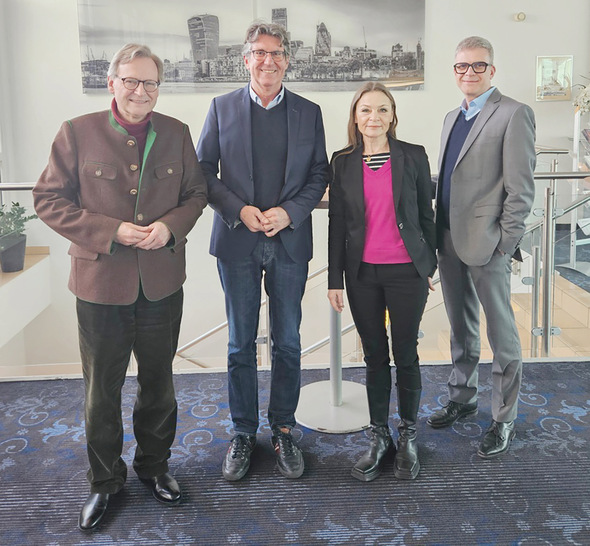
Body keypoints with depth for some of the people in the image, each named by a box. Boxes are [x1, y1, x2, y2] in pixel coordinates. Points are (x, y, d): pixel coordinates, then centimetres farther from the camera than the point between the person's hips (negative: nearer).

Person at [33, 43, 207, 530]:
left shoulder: (176, 133, 2)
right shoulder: (78, 132, -6)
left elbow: (196, 193, 9)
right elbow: (49, 199, -6)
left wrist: (170, 226, -12)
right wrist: (110, 231, -17)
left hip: (161, 283, 3)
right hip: (101, 283, -2)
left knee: (159, 383, 17)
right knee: (102, 389, 11)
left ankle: (154, 464, 40)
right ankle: (105, 480, 32)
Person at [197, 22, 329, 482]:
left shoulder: (308, 112, 6)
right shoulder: (222, 108, 4)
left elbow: (320, 174, 5)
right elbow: (204, 171, 2)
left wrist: (290, 212, -11)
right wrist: (238, 210, -12)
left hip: (290, 240, 1)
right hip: (237, 241, 0)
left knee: (287, 342, 8)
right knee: (241, 343, 7)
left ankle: (283, 430, 24)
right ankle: (243, 434, 22)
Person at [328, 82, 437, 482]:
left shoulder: (413, 156, -2)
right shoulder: (343, 162, 2)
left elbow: (426, 214, 5)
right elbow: (337, 222, 4)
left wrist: (430, 265, 6)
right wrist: (335, 279, 3)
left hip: (407, 271, -1)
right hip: (362, 273, 2)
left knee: (405, 354, 6)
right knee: (375, 355, 10)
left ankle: (409, 436, 24)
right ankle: (379, 437, 25)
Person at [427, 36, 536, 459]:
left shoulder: (514, 114, -9)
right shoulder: (452, 117, 15)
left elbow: (521, 187, -12)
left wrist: (505, 243, -14)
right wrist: (439, 231, 8)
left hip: (487, 245, -7)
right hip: (450, 241, 7)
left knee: (502, 334, 4)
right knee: (461, 327, 19)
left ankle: (503, 420, 17)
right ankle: (463, 397, 36)